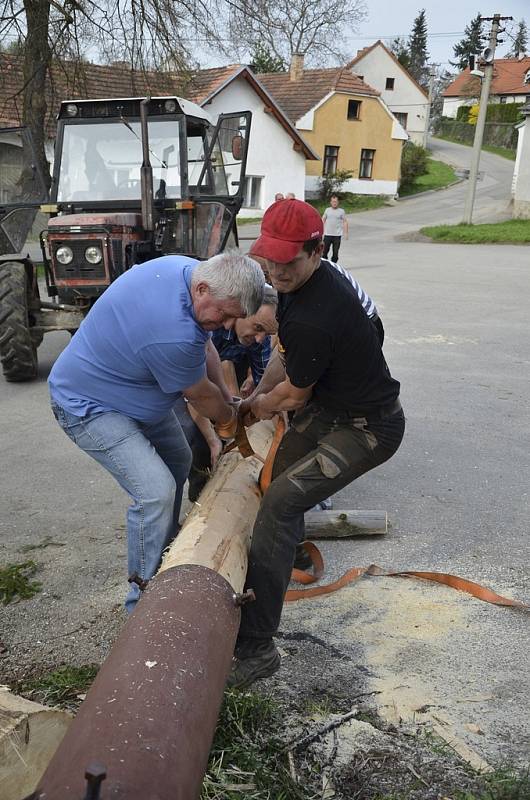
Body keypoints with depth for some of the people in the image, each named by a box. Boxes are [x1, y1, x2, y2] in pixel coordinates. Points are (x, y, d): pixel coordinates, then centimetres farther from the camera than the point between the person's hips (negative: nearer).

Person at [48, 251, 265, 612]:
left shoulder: (190, 270, -11)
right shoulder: (172, 335, -39)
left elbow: (202, 341, 7)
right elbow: (201, 395, -19)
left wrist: (225, 394, 10)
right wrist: (228, 418, 2)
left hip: (132, 388, 10)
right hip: (88, 405, -10)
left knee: (178, 462, 21)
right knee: (156, 492, -20)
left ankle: (168, 550, 40)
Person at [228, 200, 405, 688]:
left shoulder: (313, 319, -34)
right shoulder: (303, 279, -3)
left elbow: (293, 395, -16)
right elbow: (285, 352, 13)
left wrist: (258, 407, 3)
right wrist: (259, 396, 17)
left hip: (368, 428, -10)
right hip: (328, 404, 10)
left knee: (280, 502, -23)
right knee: (280, 478, 27)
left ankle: (255, 647, -19)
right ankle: (294, 550, 59)